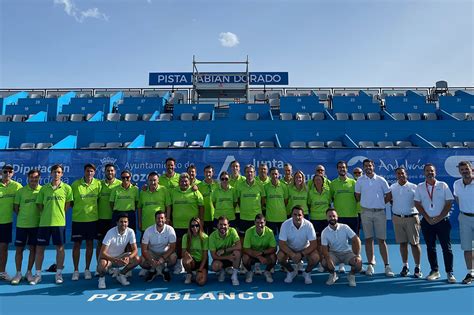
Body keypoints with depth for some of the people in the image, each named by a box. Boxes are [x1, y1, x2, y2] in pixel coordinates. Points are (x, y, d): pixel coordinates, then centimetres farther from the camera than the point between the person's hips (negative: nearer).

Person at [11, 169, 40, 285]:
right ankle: (18, 273, 18)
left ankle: (29, 272, 22)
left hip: (36, 224, 0)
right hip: (21, 224, 0)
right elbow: (15, 207, 6)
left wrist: (39, 216, -2)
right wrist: (22, 217, 3)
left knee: (33, 248, 8)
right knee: (19, 249, 5)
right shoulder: (21, 191, 0)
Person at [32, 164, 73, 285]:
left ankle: (59, 273, 16)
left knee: (60, 247, 4)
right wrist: (46, 214, 3)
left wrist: (60, 214, 1)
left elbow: (68, 204, 4)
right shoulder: (44, 188, 7)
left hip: (59, 222, -2)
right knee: (39, 248, 6)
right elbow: (39, 204, 9)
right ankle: (38, 274, 19)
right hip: (44, 222, 2)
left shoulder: (67, 188, 1)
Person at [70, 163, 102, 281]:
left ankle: (87, 270, 20)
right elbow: (70, 201, 3)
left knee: (90, 244, 8)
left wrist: (93, 208, 4)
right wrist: (78, 209, -3)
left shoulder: (98, 184, -1)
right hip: (78, 218, -1)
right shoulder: (75, 184, -5)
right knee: (77, 244, 4)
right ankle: (76, 270, 17)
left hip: (92, 218, 1)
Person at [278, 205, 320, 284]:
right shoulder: (285, 224, -22)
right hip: (290, 249, 0)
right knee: (280, 256, -28)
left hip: (305, 249, 0)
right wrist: (292, 255, -35)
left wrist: (301, 254, -32)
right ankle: (291, 271, 5)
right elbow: (281, 243, -21)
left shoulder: (308, 225, -22)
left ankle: (307, 272, 5)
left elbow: (313, 244, -21)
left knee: (315, 257, -29)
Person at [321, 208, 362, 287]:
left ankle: (351, 275, 7)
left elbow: (356, 240, -10)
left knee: (358, 263, -28)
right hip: (333, 253, 0)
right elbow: (325, 249, -12)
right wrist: (328, 260, -32)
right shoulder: (324, 232, -10)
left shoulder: (345, 227, -10)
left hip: (347, 252, 0)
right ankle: (332, 275, 5)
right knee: (325, 262, -31)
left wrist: (358, 255, -20)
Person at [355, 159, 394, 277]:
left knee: (381, 240, 1)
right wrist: (366, 203, 6)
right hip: (366, 213, 1)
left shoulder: (381, 180, 2)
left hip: (380, 212, -1)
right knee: (368, 239, 5)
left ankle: (387, 266, 7)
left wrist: (379, 204, 3)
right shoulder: (360, 181, 4)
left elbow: (388, 196, 8)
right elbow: (357, 196, 12)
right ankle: (370, 265, 12)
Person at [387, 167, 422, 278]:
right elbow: (388, 199, 15)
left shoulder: (414, 187, -2)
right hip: (397, 218, 3)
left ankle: (417, 268, 11)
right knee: (402, 243, 9)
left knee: (414, 243, 1)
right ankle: (405, 266, 20)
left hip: (411, 218, -3)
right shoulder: (392, 188, 6)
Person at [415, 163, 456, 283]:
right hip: (427, 222, 2)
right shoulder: (420, 187, 5)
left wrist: (439, 218, -10)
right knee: (430, 247, 8)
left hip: (442, 221, -2)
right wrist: (428, 218, -6)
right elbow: (417, 204, 2)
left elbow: (449, 203, -2)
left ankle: (450, 273, 8)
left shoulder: (443, 185, 2)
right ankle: (434, 271, 18)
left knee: (446, 247, 0)